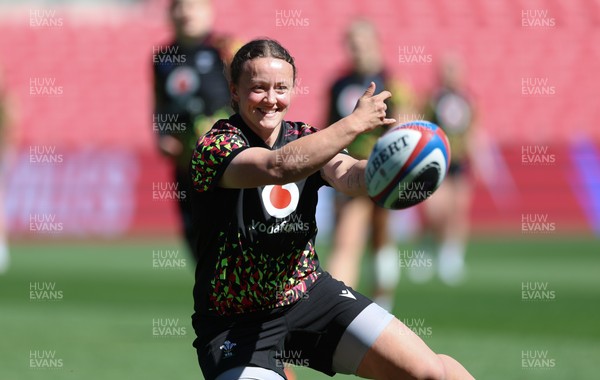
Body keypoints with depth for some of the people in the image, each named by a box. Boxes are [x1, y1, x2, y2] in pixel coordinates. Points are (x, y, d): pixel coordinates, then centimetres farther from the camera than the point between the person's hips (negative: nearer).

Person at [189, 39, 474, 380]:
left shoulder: (307, 142, 2)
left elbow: (348, 176, -20)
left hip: (310, 292, 5)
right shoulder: (213, 148, -14)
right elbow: (280, 166, -33)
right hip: (235, 324, -5)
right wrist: (355, 123, -31)